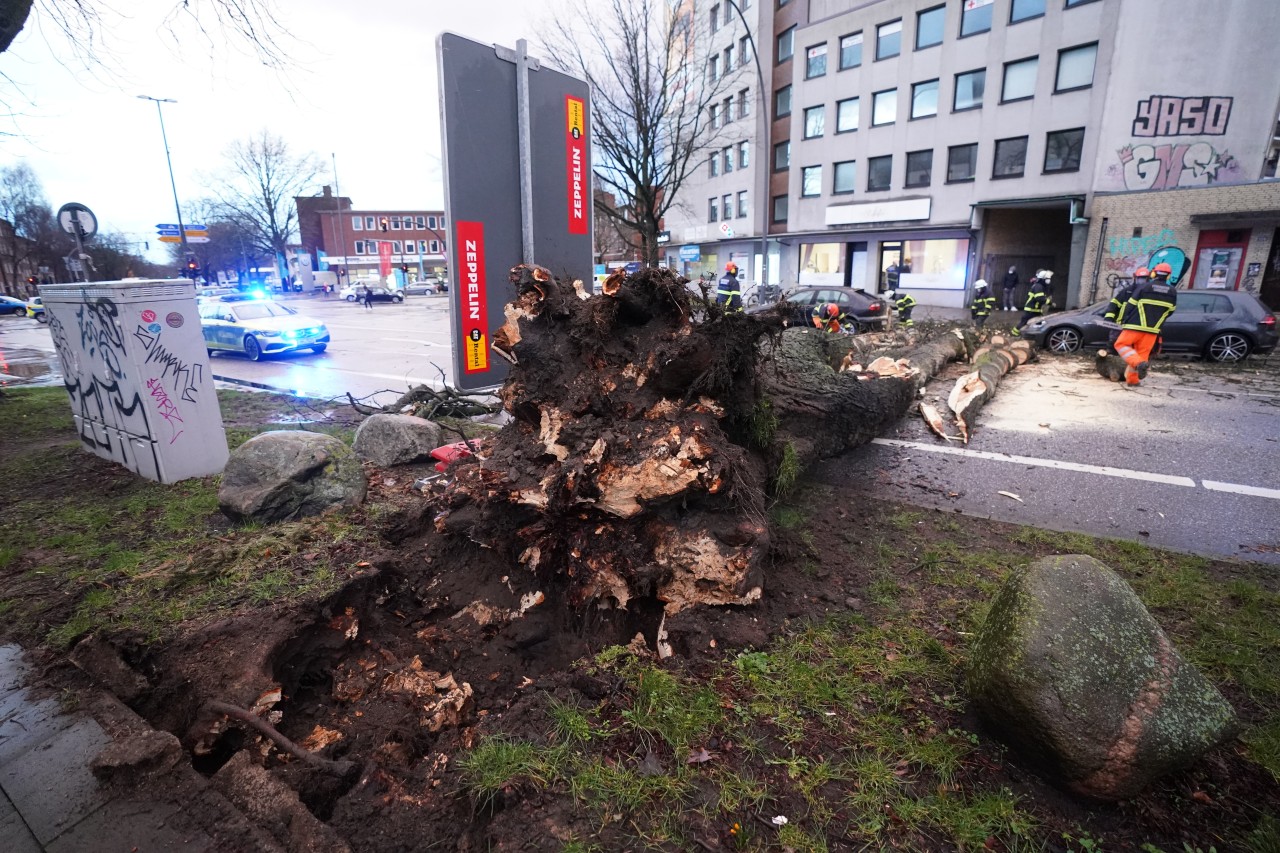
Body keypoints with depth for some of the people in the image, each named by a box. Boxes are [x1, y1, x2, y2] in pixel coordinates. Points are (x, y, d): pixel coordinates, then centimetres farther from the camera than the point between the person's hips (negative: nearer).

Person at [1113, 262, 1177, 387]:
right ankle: (1132, 380, 7)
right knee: (1142, 353, 8)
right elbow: (1170, 311, 15)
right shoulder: (1172, 292, 6)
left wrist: (1123, 321, 9)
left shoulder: (1143, 287, -5)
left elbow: (1130, 305, -3)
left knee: (1121, 345, 6)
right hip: (1153, 329, 4)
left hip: (1135, 326, -4)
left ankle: (1139, 363, -18)